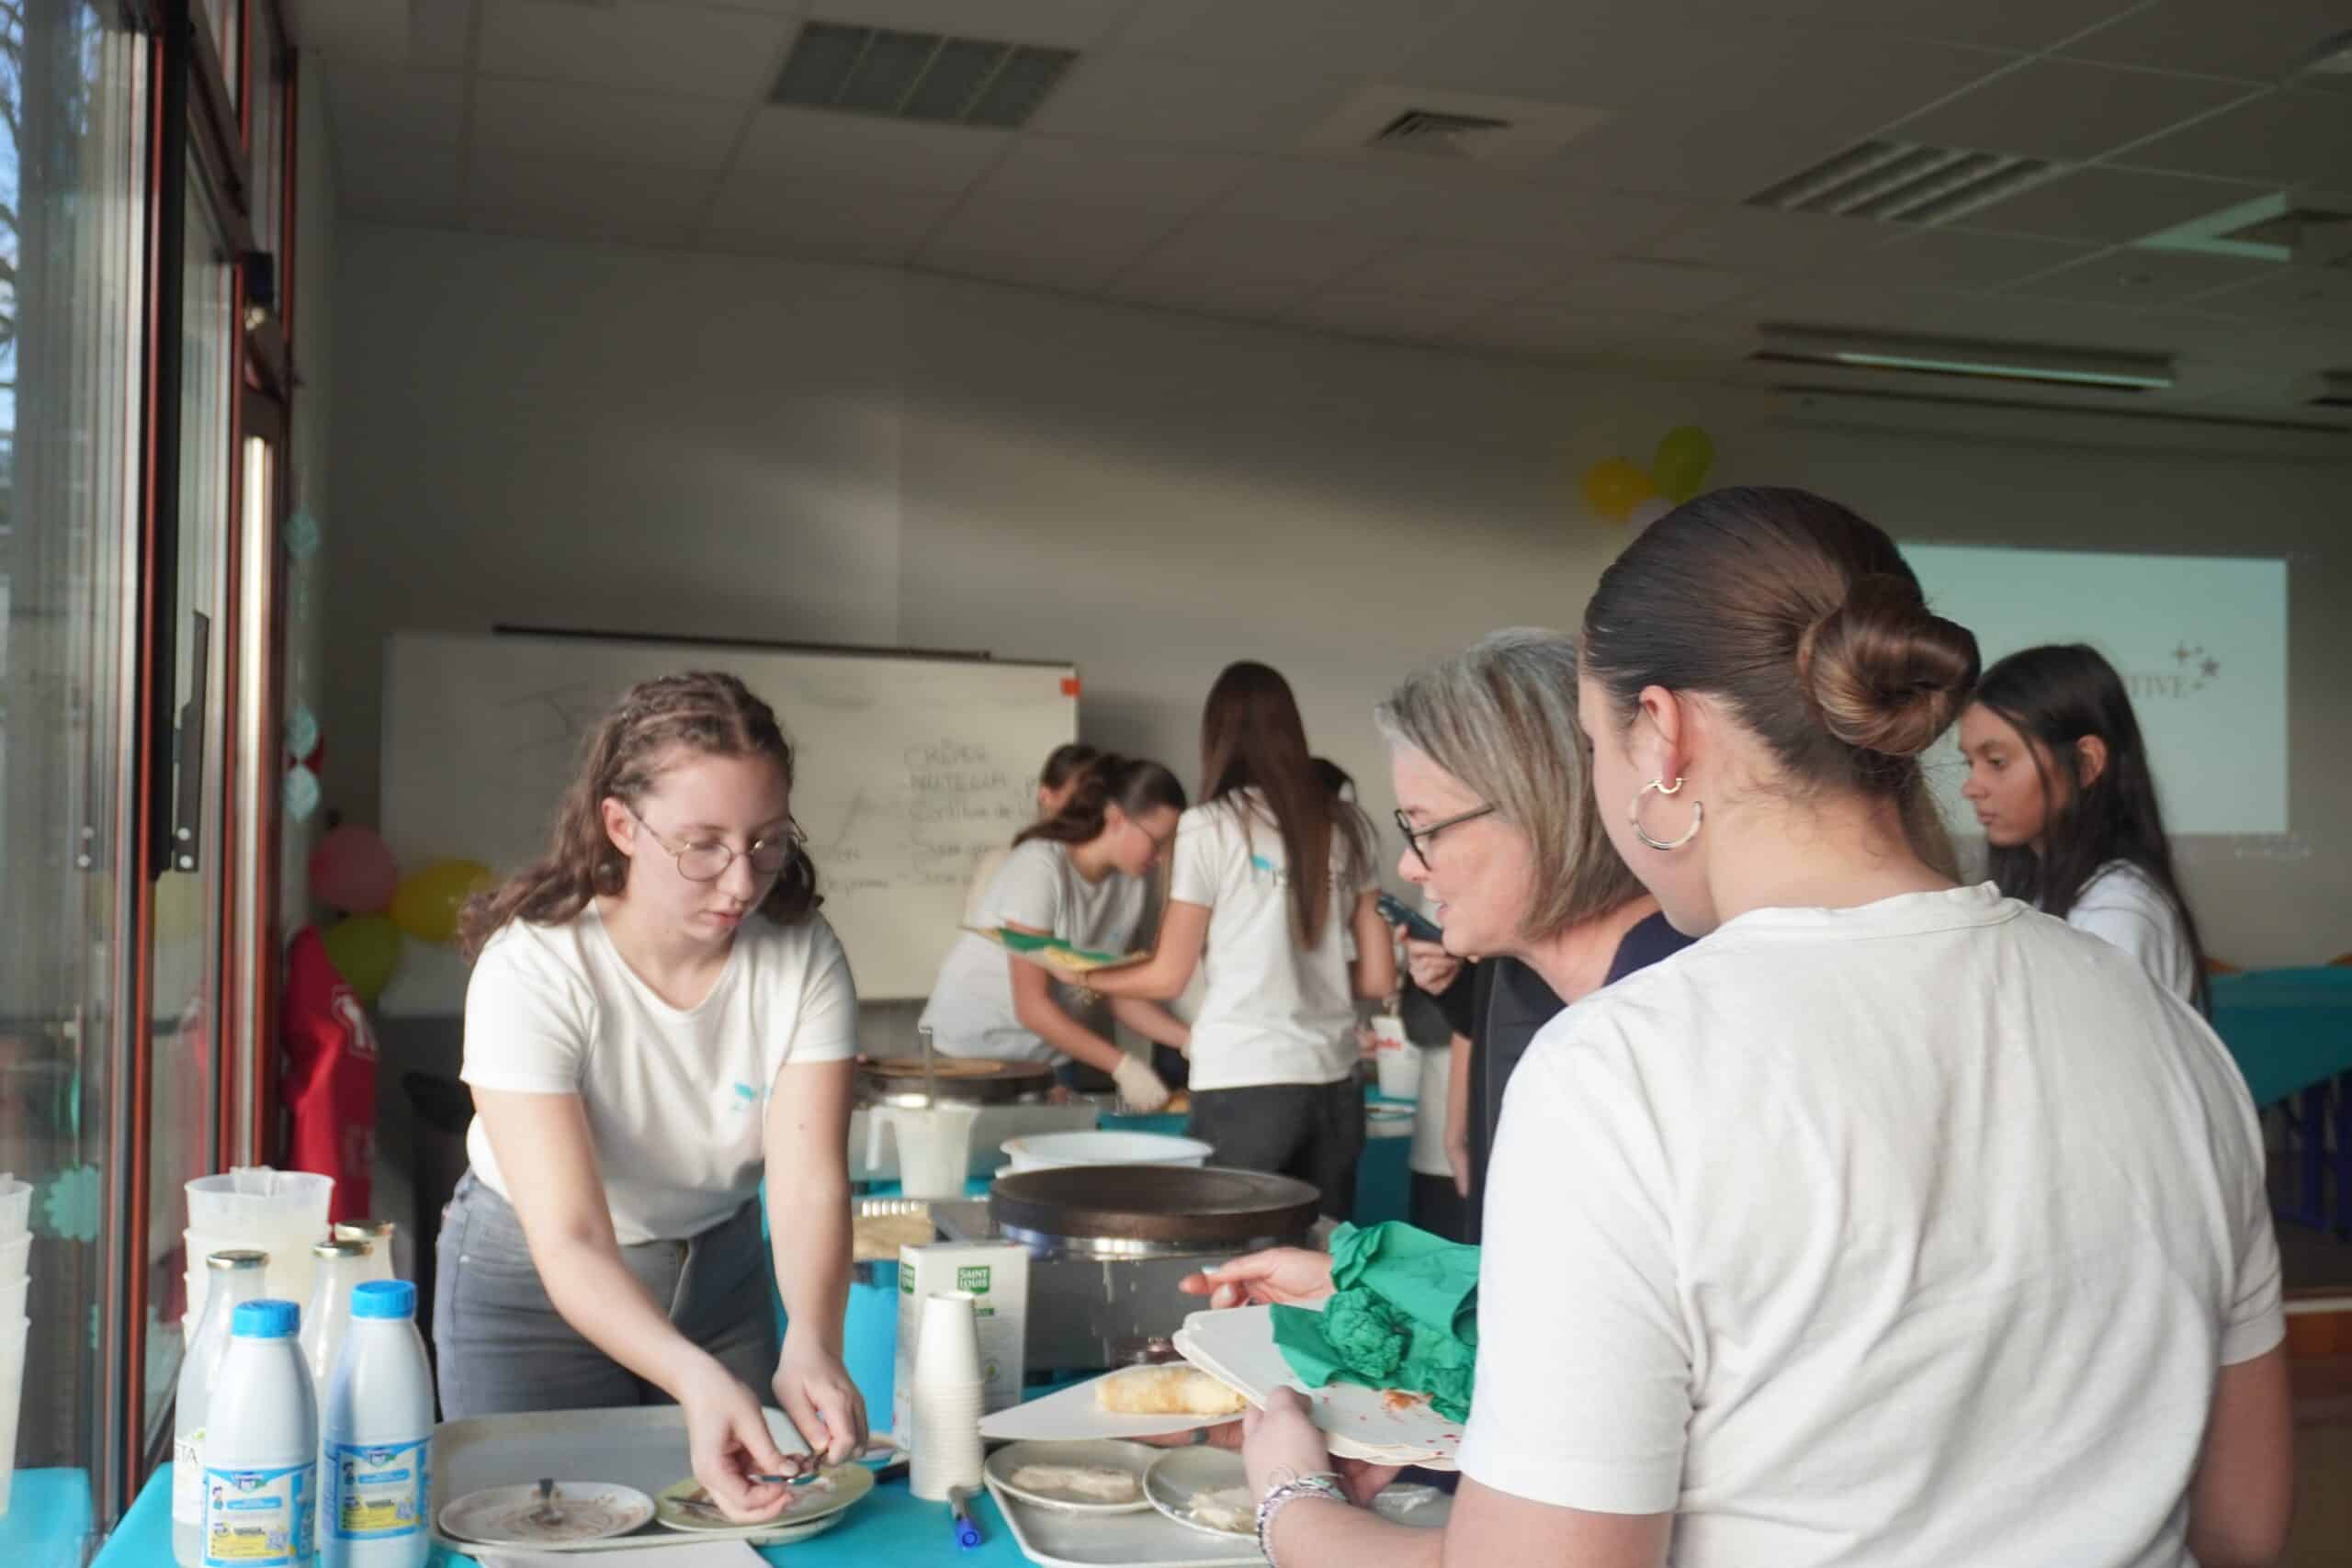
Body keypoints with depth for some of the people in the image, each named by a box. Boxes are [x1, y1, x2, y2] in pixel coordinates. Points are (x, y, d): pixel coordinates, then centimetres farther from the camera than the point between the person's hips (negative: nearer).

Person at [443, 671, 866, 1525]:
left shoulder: (804, 957, -20)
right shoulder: (532, 970, -29)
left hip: (721, 1271, 3)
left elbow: (808, 1187, -25)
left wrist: (811, 1344, -45)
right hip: (533, 1287, -3)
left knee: (737, 1517, 16)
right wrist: (696, 1379, -51)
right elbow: (570, 1242, -34)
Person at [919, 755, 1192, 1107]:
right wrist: (1123, 1065, -27)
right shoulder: (1041, 866, -22)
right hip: (969, 1048, -5)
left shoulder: (1131, 881, -4)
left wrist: (1193, 1040, -13)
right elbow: (1032, 1006, -23)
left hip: (1045, 1057, 5)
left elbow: (1121, 994, 1)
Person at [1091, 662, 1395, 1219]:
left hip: (1245, 1084, -4)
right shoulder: (1345, 825, 8)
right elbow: (1379, 976, 11)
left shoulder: (1210, 825, -4)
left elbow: (1167, 976, 3)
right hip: (1334, 1082, 4)